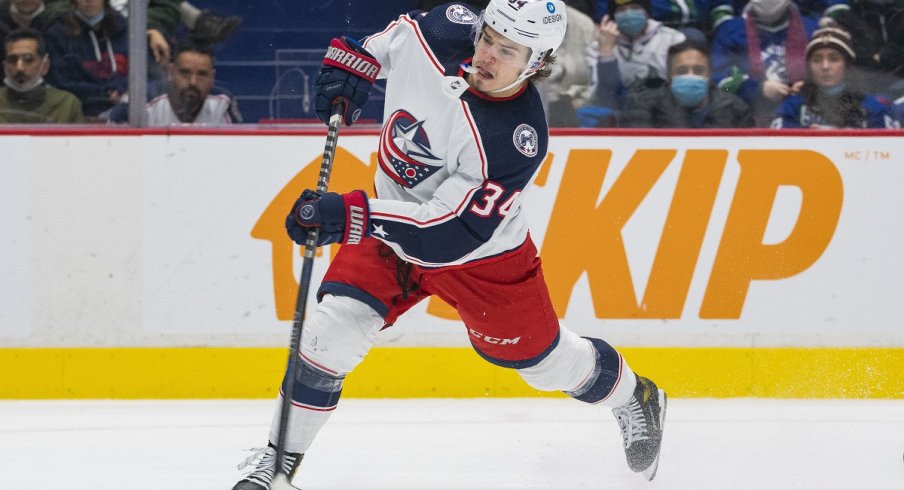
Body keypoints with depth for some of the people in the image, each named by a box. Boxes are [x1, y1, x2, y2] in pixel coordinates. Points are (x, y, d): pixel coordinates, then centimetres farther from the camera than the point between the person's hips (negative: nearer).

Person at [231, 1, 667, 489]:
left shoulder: (518, 138, -37)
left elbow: (452, 231, -39)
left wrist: (352, 216, -48)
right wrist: (354, 62, -7)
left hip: (481, 251, -4)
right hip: (391, 228, 4)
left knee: (543, 359, 13)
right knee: (330, 331, -11)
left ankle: (634, 399, 44)